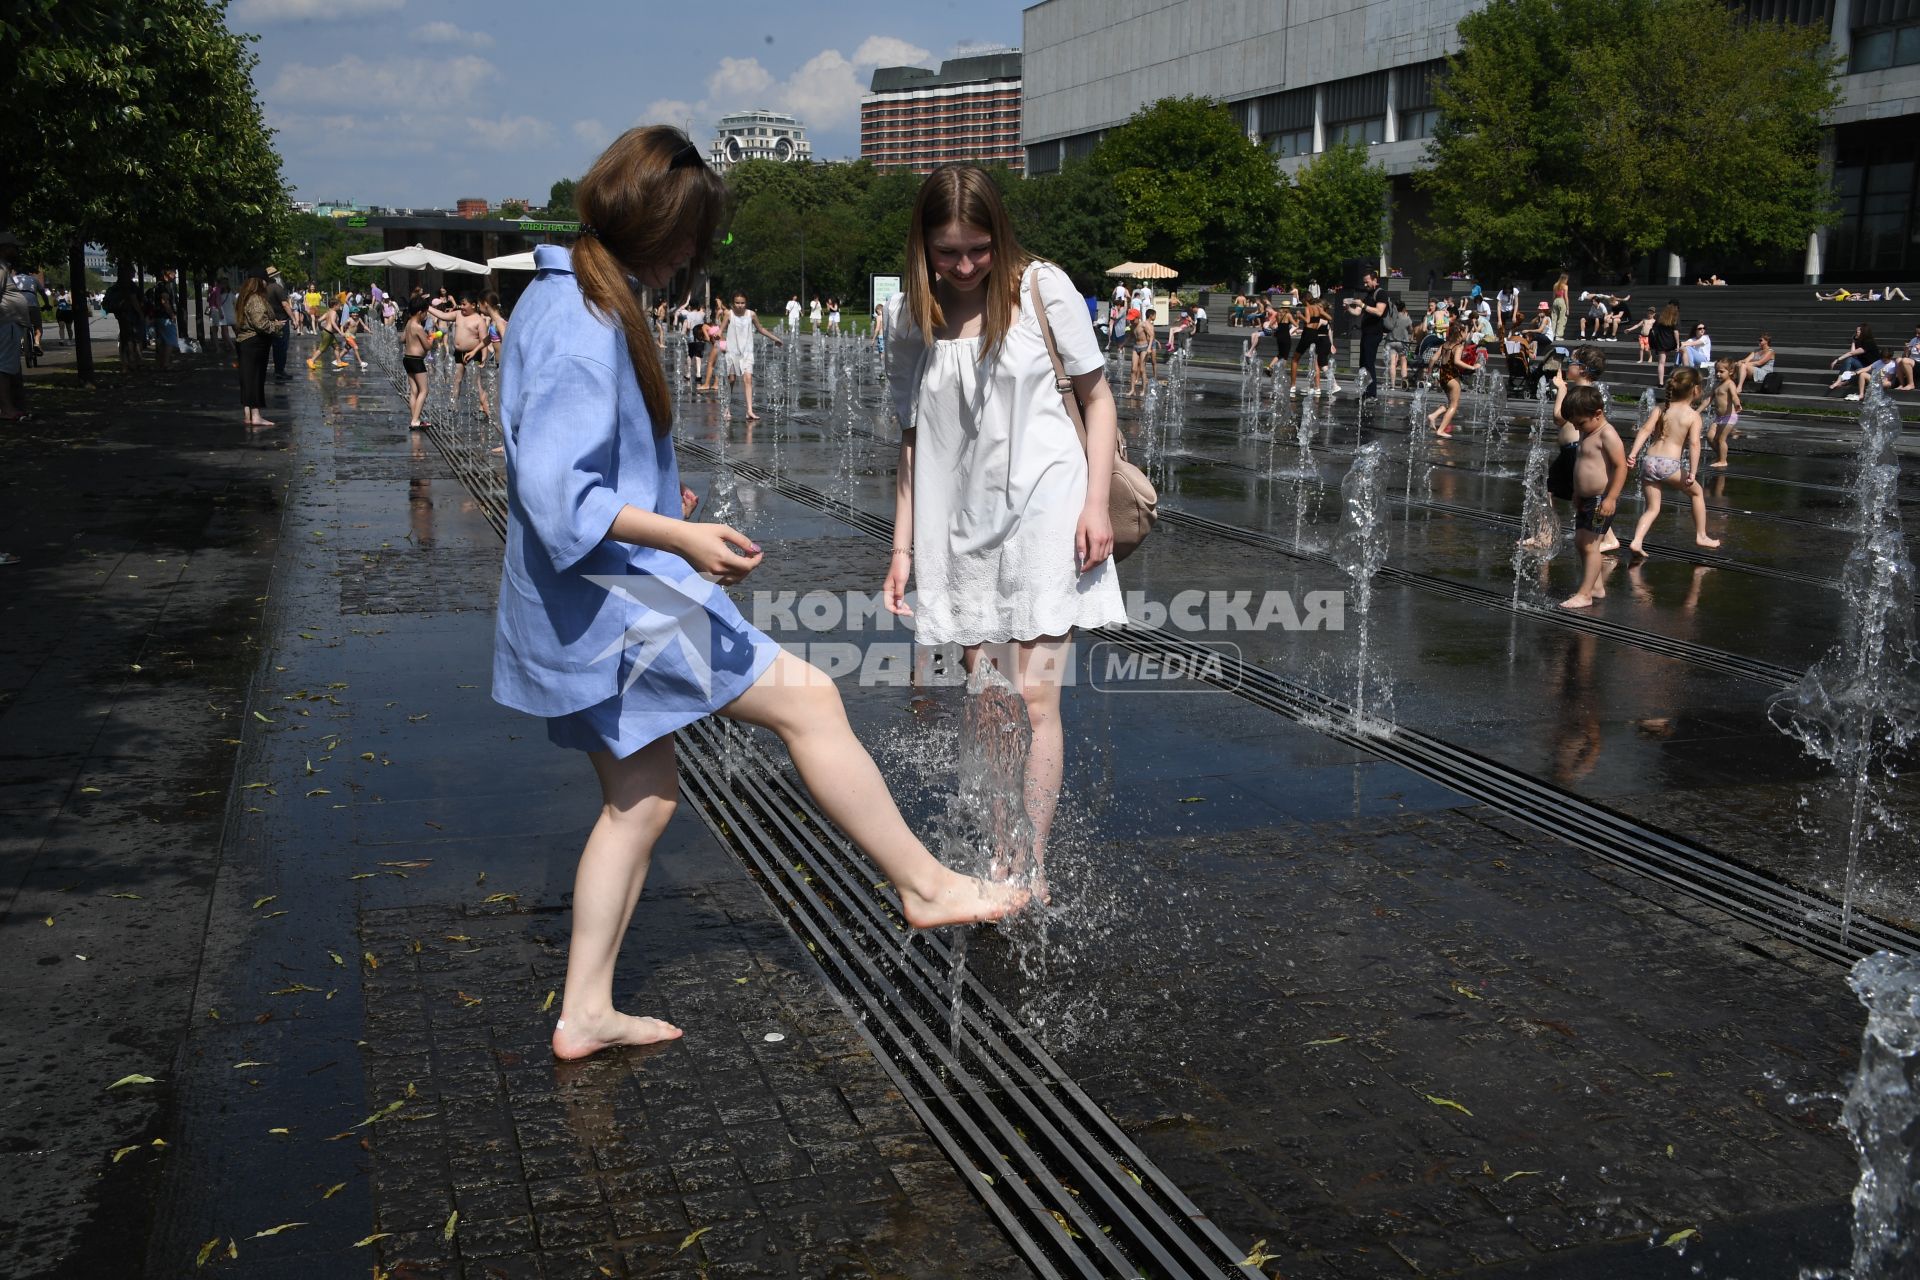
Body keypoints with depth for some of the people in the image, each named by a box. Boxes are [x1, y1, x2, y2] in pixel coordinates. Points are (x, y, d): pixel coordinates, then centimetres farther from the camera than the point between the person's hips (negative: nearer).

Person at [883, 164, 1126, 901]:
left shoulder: (1041, 289, -1)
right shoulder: (916, 321, 7)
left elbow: (1097, 398, 3)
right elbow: (913, 440, 12)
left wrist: (1096, 503, -7)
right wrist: (902, 547, 8)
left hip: (1044, 507, -3)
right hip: (962, 524, 3)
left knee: (1033, 693, -9)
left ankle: (1033, 872, -2)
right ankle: (997, 866, 17)